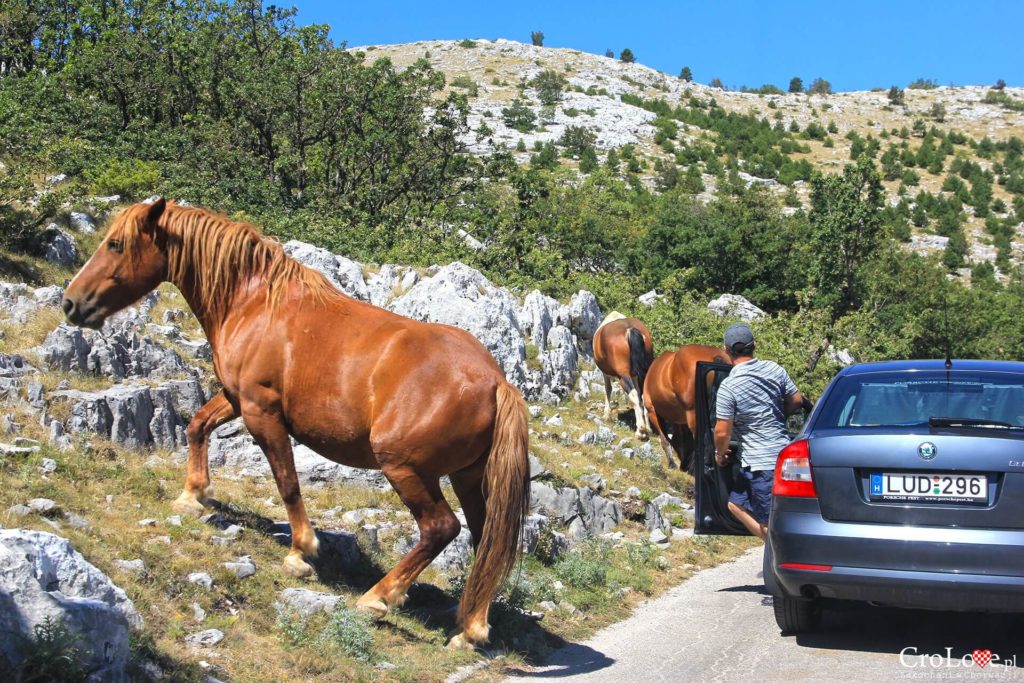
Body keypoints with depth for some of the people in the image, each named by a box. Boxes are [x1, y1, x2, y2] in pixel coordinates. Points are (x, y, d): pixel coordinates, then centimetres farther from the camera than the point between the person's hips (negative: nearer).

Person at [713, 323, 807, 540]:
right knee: (736, 504, 21)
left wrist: (720, 454, 6)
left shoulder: (728, 386, -16)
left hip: (761, 462, -8)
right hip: (783, 452, 8)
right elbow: (796, 400, 12)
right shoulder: (774, 369, 1)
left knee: (770, 522, -1)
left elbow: (722, 433, -14)